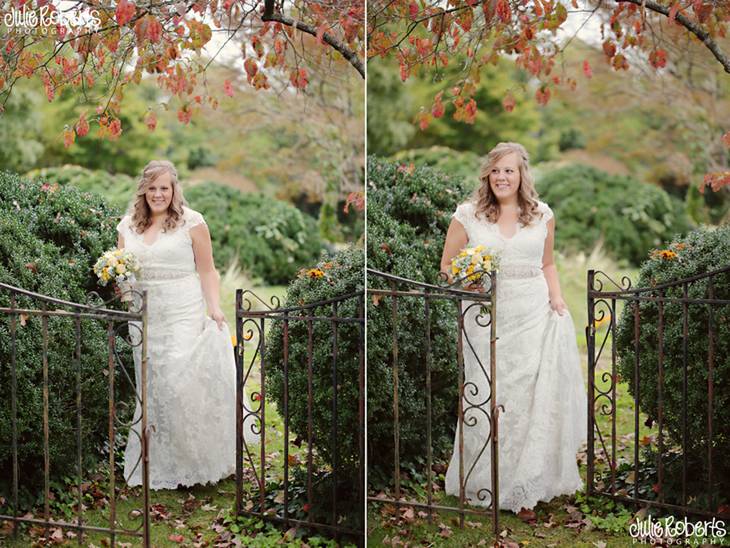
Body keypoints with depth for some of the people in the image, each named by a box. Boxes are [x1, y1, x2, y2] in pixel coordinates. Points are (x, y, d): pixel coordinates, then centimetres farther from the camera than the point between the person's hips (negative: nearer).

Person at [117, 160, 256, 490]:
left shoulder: (191, 222, -2)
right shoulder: (128, 226, 11)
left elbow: (206, 271, -1)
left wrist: (215, 308, -11)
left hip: (183, 317, -4)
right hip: (143, 318, 5)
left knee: (181, 384, -12)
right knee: (150, 388, 6)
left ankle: (197, 461, 0)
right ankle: (159, 465, 17)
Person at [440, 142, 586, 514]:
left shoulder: (542, 214, 7)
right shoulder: (467, 215, 0)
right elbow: (447, 266, 5)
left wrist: (557, 299, 2)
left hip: (536, 316, 2)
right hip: (488, 318, -1)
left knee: (536, 398, 1)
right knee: (489, 401, 2)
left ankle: (529, 484, 13)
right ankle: (488, 483, 17)